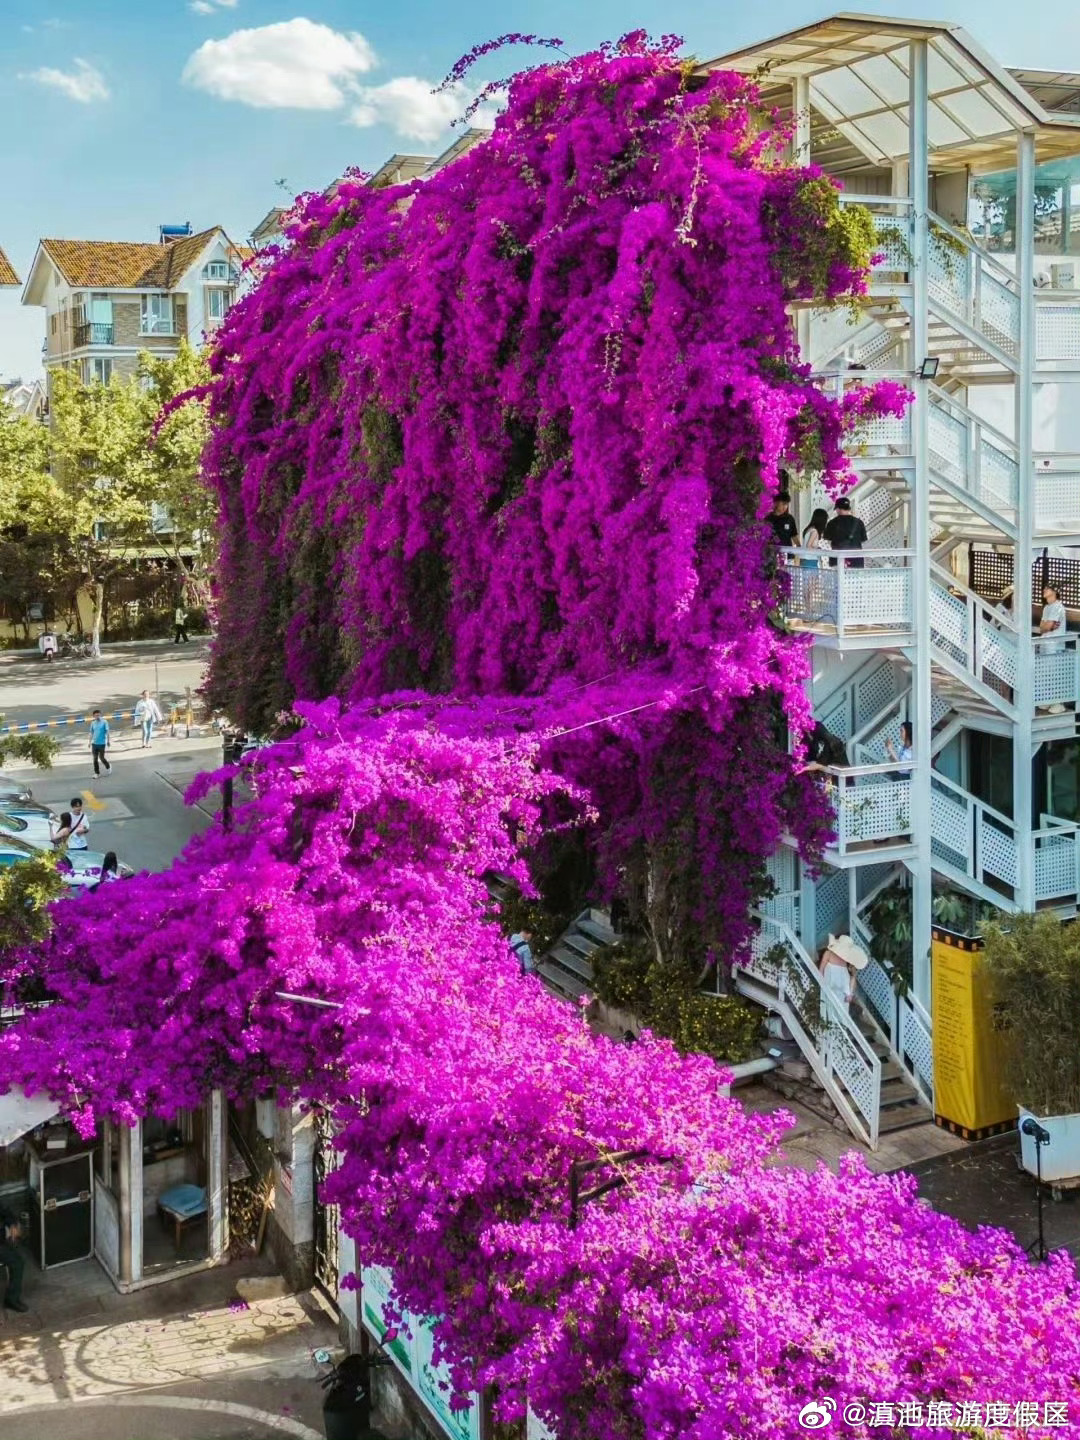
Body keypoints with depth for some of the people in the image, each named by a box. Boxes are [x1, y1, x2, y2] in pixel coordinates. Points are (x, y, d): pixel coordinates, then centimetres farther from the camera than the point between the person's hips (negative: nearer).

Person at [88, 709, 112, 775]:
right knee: (95, 759, 3)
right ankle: (97, 773, 12)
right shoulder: (93, 723, 7)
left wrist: (108, 741, -8)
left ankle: (108, 767, 26)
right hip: (94, 743, 4)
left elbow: (107, 732, -5)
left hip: (102, 743, -4)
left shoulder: (104, 722, -5)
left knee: (101, 758, -1)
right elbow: (91, 733, 15)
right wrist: (90, 742, 14)